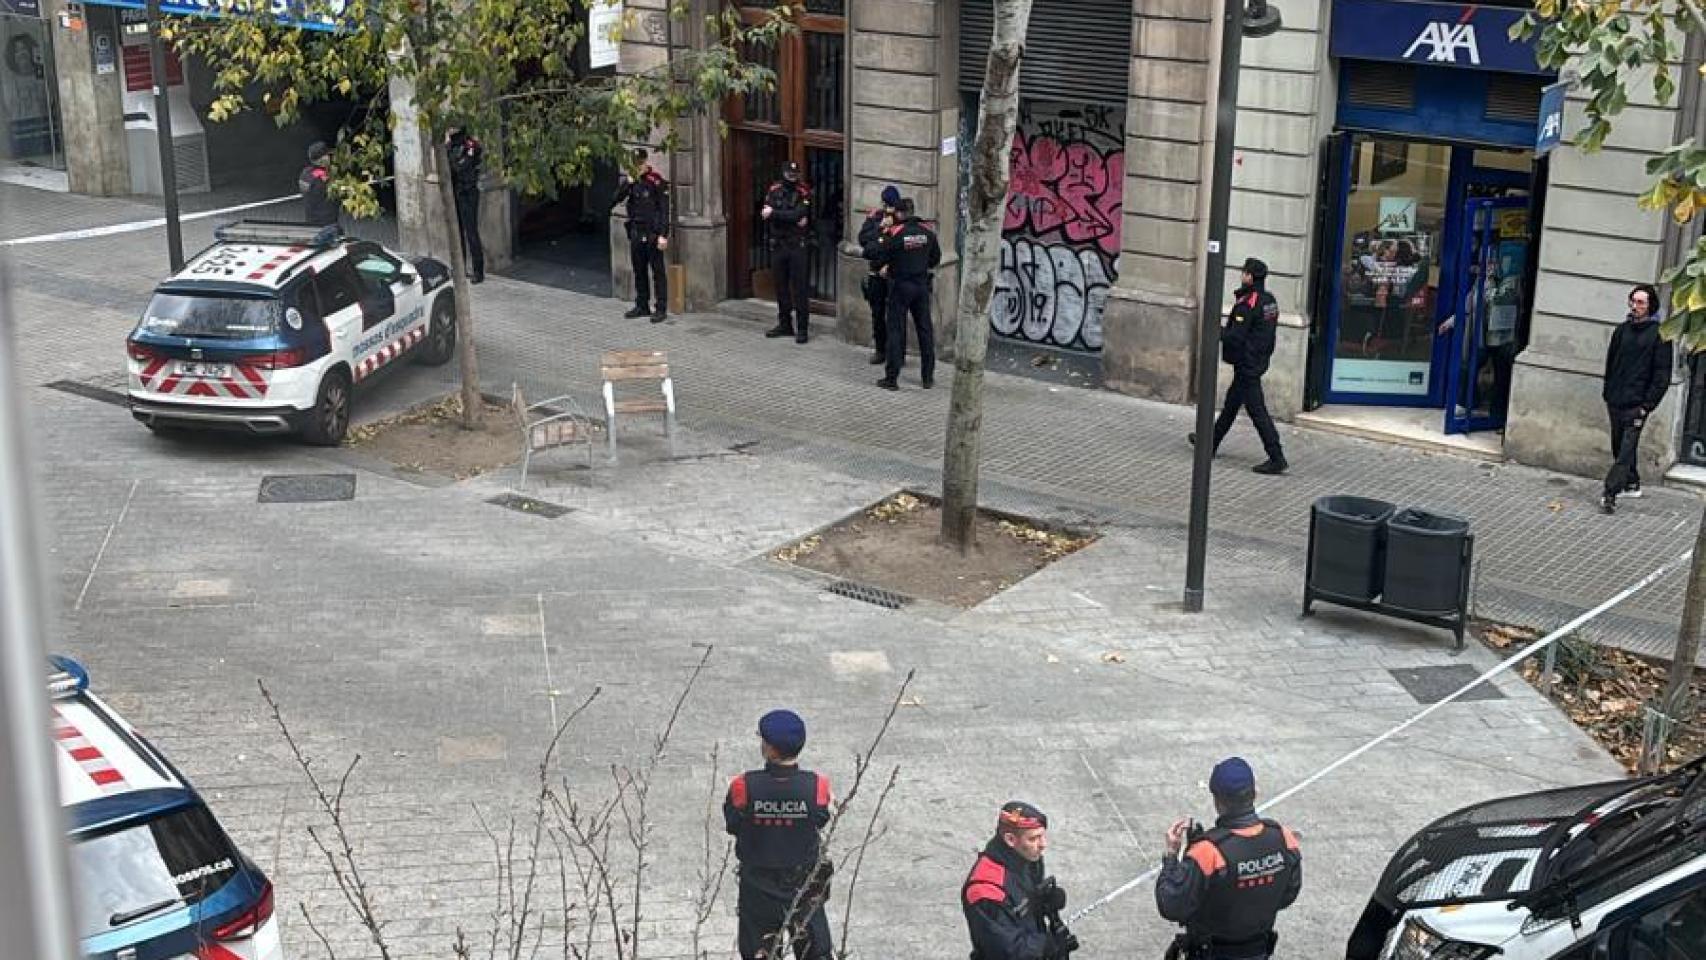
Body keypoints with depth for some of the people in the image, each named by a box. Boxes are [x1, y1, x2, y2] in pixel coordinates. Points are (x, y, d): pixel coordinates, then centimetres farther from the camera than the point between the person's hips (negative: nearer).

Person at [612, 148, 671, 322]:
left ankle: (661, 309, 0)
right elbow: (618, 198, 1)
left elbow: (664, 210, -11)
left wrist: (663, 235, -16)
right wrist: (628, 182, -14)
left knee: (658, 271, -3)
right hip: (635, 233, 7)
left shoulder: (656, 181, -9)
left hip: (652, 233, -7)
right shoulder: (630, 180, 10)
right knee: (639, 271, 13)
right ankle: (641, 306, 22)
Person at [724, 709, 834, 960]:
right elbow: (820, 821, -4)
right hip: (805, 884, 1)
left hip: (758, 888, -1)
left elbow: (732, 826, -8)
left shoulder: (744, 787, -23)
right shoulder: (816, 786, -20)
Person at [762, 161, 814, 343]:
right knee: (781, 287, 11)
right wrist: (792, 219, -16)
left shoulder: (804, 192, -4)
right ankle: (785, 324, 22)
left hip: (798, 246, -4)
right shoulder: (774, 190, 6)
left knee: (800, 288, -5)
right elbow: (766, 213, -8)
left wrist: (775, 214, -14)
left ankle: (802, 328, -1)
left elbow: (798, 214, -17)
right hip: (777, 244, 4)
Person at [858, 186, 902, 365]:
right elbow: (862, 238, -5)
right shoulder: (875, 216, 4)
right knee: (877, 314, 11)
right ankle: (879, 349, 22)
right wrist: (880, 226, -17)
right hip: (877, 272, 3)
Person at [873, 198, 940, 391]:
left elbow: (880, 258, -9)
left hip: (900, 285, -3)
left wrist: (884, 267, 13)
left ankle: (891, 378, 2)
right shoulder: (928, 232, -2)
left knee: (895, 330, 2)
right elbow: (936, 259, 10)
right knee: (925, 330, 11)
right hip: (922, 285, 4)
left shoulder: (894, 233, -14)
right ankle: (928, 377, 16)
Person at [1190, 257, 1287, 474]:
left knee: (1257, 411, -7)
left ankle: (1277, 458, -9)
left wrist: (1219, 331, -3)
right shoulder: (1270, 300, 7)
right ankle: (1211, 442, 35)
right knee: (1231, 403, 21)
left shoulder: (1247, 304, -20)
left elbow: (1235, 336, -23)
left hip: (1246, 364, -10)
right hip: (1259, 361, 10)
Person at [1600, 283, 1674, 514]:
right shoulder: (1622, 330, 10)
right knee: (1619, 447, 15)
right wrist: (1607, 391, 12)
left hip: (1637, 404, -6)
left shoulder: (1659, 334, -7)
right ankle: (1632, 484, 31)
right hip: (1615, 401, 6)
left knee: (1626, 450, -10)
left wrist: (1648, 403, -14)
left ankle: (1610, 494, -15)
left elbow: (1662, 374, -9)